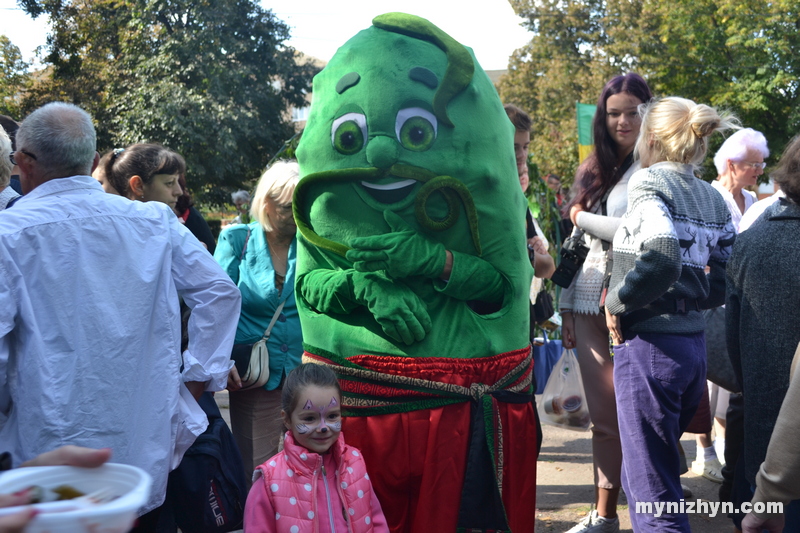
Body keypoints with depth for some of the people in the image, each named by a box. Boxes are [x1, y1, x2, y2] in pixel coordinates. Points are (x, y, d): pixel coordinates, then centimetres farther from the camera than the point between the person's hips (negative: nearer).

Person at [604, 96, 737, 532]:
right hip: (694, 344, 8)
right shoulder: (713, 198, 12)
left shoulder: (650, 181, -9)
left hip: (649, 344, -8)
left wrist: (618, 302, -14)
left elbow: (662, 258, -26)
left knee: (653, 488, -1)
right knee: (641, 473, 21)